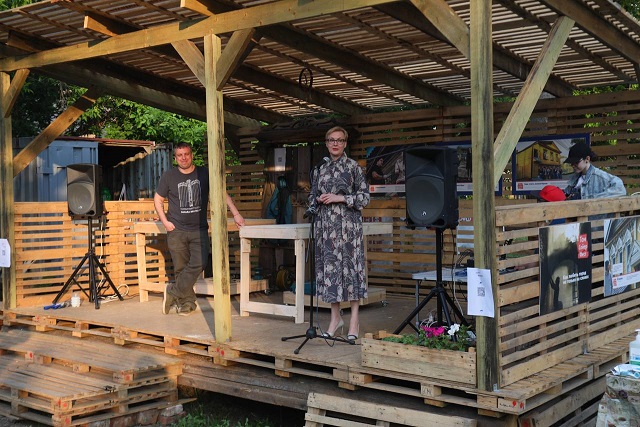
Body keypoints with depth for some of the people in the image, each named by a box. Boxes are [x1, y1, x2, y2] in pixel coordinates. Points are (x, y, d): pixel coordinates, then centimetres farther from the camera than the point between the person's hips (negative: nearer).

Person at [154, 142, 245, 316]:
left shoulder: (204, 174, 4)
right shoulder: (168, 176, 3)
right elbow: (158, 200, 11)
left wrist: (236, 214, -5)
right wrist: (165, 221, -1)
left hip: (199, 230, 0)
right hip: (176, 230, 0)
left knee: (198, 264, -13)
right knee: (181, 268, 0)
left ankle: (173, 292, 1)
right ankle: (188, 302, 10)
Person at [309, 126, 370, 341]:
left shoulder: (353, 166, 0)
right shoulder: (320, 169, 13)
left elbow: (365, 196, -3)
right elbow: (312, 196, 22)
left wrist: (340, 198, -12)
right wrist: (318, 200, 0)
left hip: (348, 223, -4)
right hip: (326, 225, 4)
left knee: (350, 266, -4)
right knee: (329, 267, 3)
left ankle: (354, 318, 3)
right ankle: (335, 317, 14)